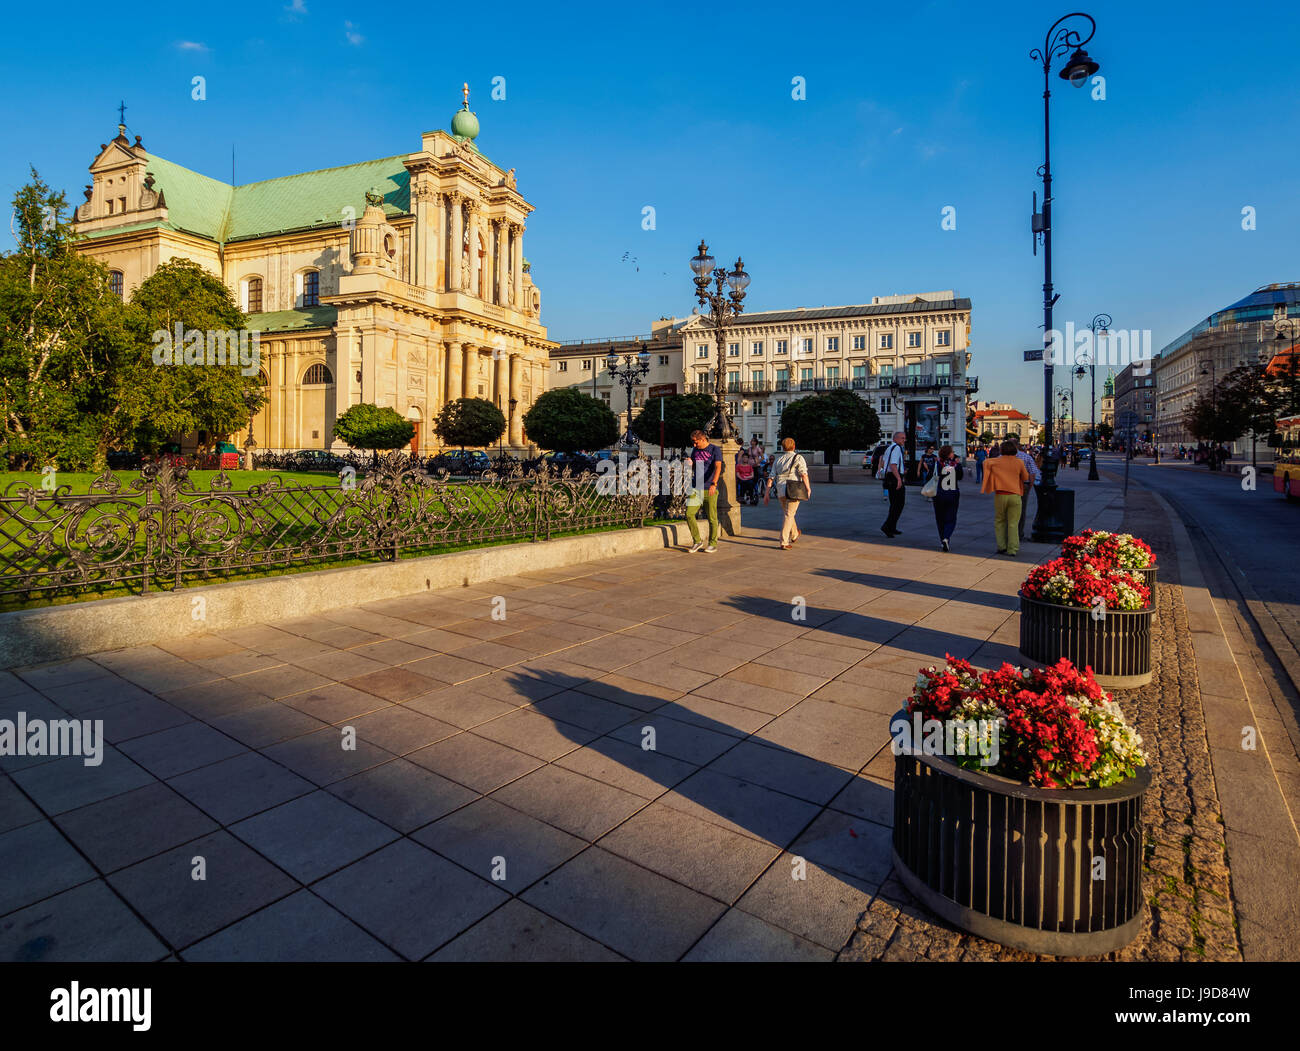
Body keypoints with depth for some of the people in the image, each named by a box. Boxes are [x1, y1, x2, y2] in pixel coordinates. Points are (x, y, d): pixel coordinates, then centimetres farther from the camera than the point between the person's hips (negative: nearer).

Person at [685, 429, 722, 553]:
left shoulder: (715, 450, -4)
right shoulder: (695, 450, 13)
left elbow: (718, 467, -19)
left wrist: (714, 484, -33)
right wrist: (689, 463, 0)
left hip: (709, 490, -5)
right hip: (696, 488, 5)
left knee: (712, 518, 1)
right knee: (689, 514, -6)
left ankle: (713, 544, 15)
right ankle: (697, 541, 8)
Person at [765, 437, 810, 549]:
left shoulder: (777, 460, 12)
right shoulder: (798, 458, -1)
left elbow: (771, 478, 7)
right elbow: (804, 474, -14)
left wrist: (766, 494, 8)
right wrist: (808, 488, -6)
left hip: (781, 491, 4)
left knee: (787, 513, 23)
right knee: (789, 515, -4)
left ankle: (794, 534, 42)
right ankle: (784, 542, -11)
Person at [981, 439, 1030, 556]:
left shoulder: (996, 462, 0)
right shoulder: (1019, 462, 0)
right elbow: (1025, 478, 9)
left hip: (1000, 495, 0)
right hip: (1015, 496, 0)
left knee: (999, 521, 14)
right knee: (1013, 523, 4)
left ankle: (1001, 547, 12)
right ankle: (1012, 550, 1)